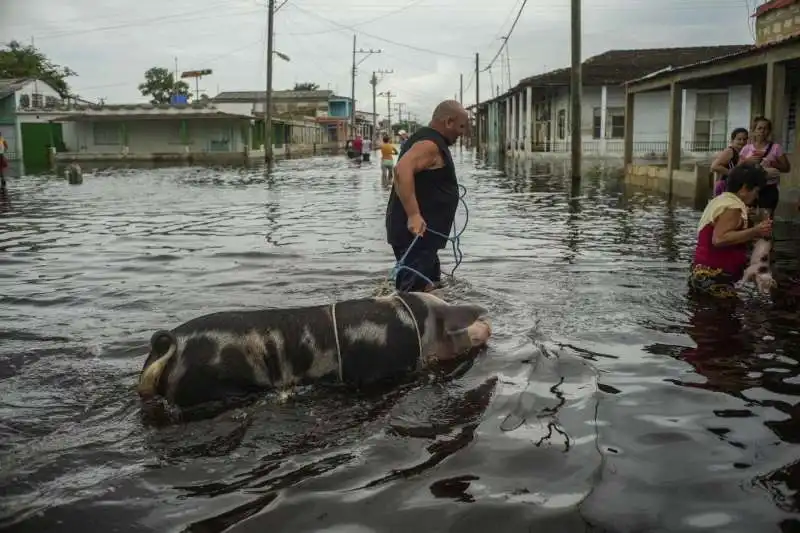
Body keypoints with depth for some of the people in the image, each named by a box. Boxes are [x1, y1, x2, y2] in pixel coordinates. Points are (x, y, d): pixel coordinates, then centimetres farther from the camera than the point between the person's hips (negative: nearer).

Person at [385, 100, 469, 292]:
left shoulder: (428, 140, 17)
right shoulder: (429, 144, -16)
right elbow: (402, 170, -32)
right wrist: (413, 215, -36)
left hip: (422, 234, 11)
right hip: (415, 233, -11)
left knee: (429, 285, 20)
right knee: (412, 291, -11)